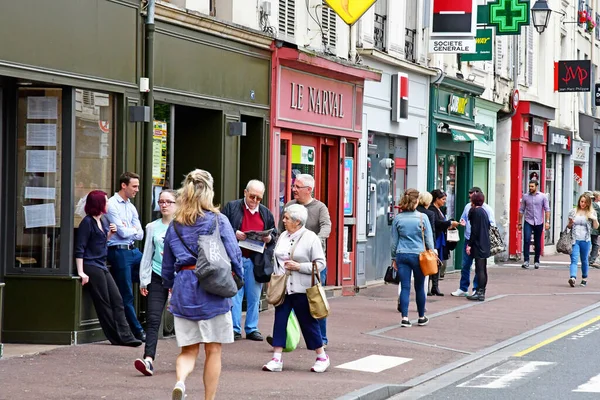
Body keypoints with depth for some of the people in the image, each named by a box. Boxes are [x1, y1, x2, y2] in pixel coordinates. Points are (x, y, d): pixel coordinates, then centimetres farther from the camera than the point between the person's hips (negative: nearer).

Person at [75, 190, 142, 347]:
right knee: (104, 304, -2)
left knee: (117, 300, 5)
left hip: (101, 266, 9)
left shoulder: (102, 221, 14)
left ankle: (124, 336, 5)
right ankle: (118, 337, 3)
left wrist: (110, 233, 7)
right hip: (91, 267, -9)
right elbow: (80, 248, -14)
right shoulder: (87, 222, -11)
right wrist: (81, 272, -19)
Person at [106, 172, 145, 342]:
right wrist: (134, 230, 3)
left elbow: (140, 235, 10)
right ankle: (137, 331, 8)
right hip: (119, 251, -8)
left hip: (133, 251, 8)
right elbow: (122, 232, -16)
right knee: (126, 295, 0)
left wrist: (128, 230, -8)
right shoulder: (112, 205, -10)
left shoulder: (131, 207, 15)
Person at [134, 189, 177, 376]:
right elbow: (147, 255, 12)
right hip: (158, 277, 2)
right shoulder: (152, 227, 10)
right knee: (153, 319, -10)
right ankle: (148, 360, -20)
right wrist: (143, 281, 10)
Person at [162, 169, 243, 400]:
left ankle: (180, 381, -21)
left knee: (188, 350, 8)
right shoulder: (218, 221, -5)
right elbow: (234, 256, -7)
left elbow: (167, 265, 14)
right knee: (213, 350, 7)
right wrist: (236, 281, 8)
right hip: (212, 290, -3)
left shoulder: (175, 225, 8)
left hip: (183, 290, 3)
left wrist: (170, 289, 28)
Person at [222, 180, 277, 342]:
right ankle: (235, 329, 2)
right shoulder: (232, 207, 4)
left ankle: (252, 329, 13)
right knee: (235, 294, -3)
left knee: (254, 296, 6)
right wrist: (234, 234, -17)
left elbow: (274, 233, 21)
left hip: (257, 260, 3)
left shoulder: (266, 213, 16)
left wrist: (269, 238, -1)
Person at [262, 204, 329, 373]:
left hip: (302, 289, -6)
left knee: (308, 322, 3)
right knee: (279, 320, 0)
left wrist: (299, 266, -18)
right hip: (282, 288, 6)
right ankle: (276, 359, 3)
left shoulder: (311, 238, -8)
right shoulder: (283, 237, 11)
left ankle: (322, 357, 17)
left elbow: (320, 263, -10)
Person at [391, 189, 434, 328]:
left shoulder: (398, 218, 0)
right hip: (418, 256, -2)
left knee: (405, 287, 2)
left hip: (402, 255, 2)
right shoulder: (422, 217, -7)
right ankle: (421, 317, 23)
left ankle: (405, 318, -6)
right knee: (419, 288, 10)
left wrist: (394, 257, 16)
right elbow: (429, 239, -2)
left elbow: (394, 240, 7)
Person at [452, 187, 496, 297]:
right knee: (465, 265, 7)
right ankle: (463, 289, 16)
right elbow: (463, 218, 23)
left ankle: (477, 289, 10)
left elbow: (492, 225, -6)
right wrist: (462, 222, 0)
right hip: (468, 239, 5)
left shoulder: (487, 209, -5)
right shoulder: (468, 206, 10)